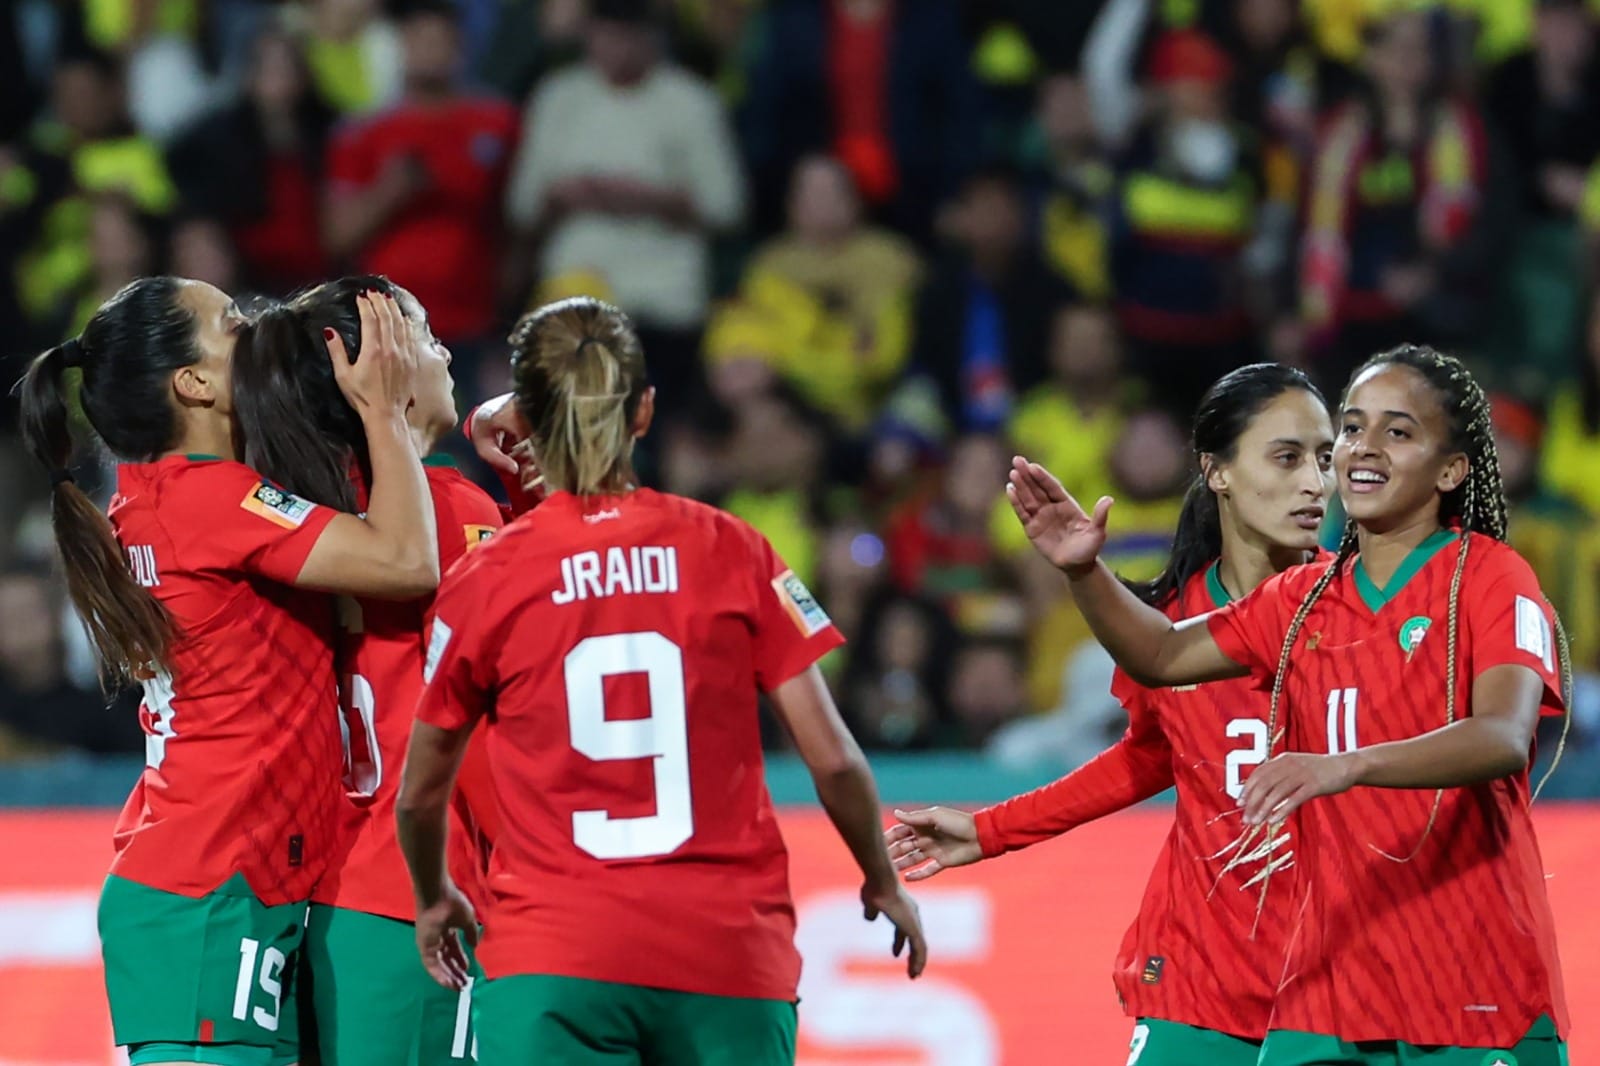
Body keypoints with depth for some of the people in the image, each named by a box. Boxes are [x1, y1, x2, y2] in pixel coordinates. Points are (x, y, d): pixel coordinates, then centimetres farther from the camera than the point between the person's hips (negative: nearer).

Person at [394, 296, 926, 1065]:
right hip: (728, 956, 2)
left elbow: (421, 790, 11)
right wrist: (883, 883, 19)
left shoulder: (484, 582, 0)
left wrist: (433, 899, 32)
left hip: (554, 961, -1)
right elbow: (832, 756, 1)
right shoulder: (730, 551, 1)